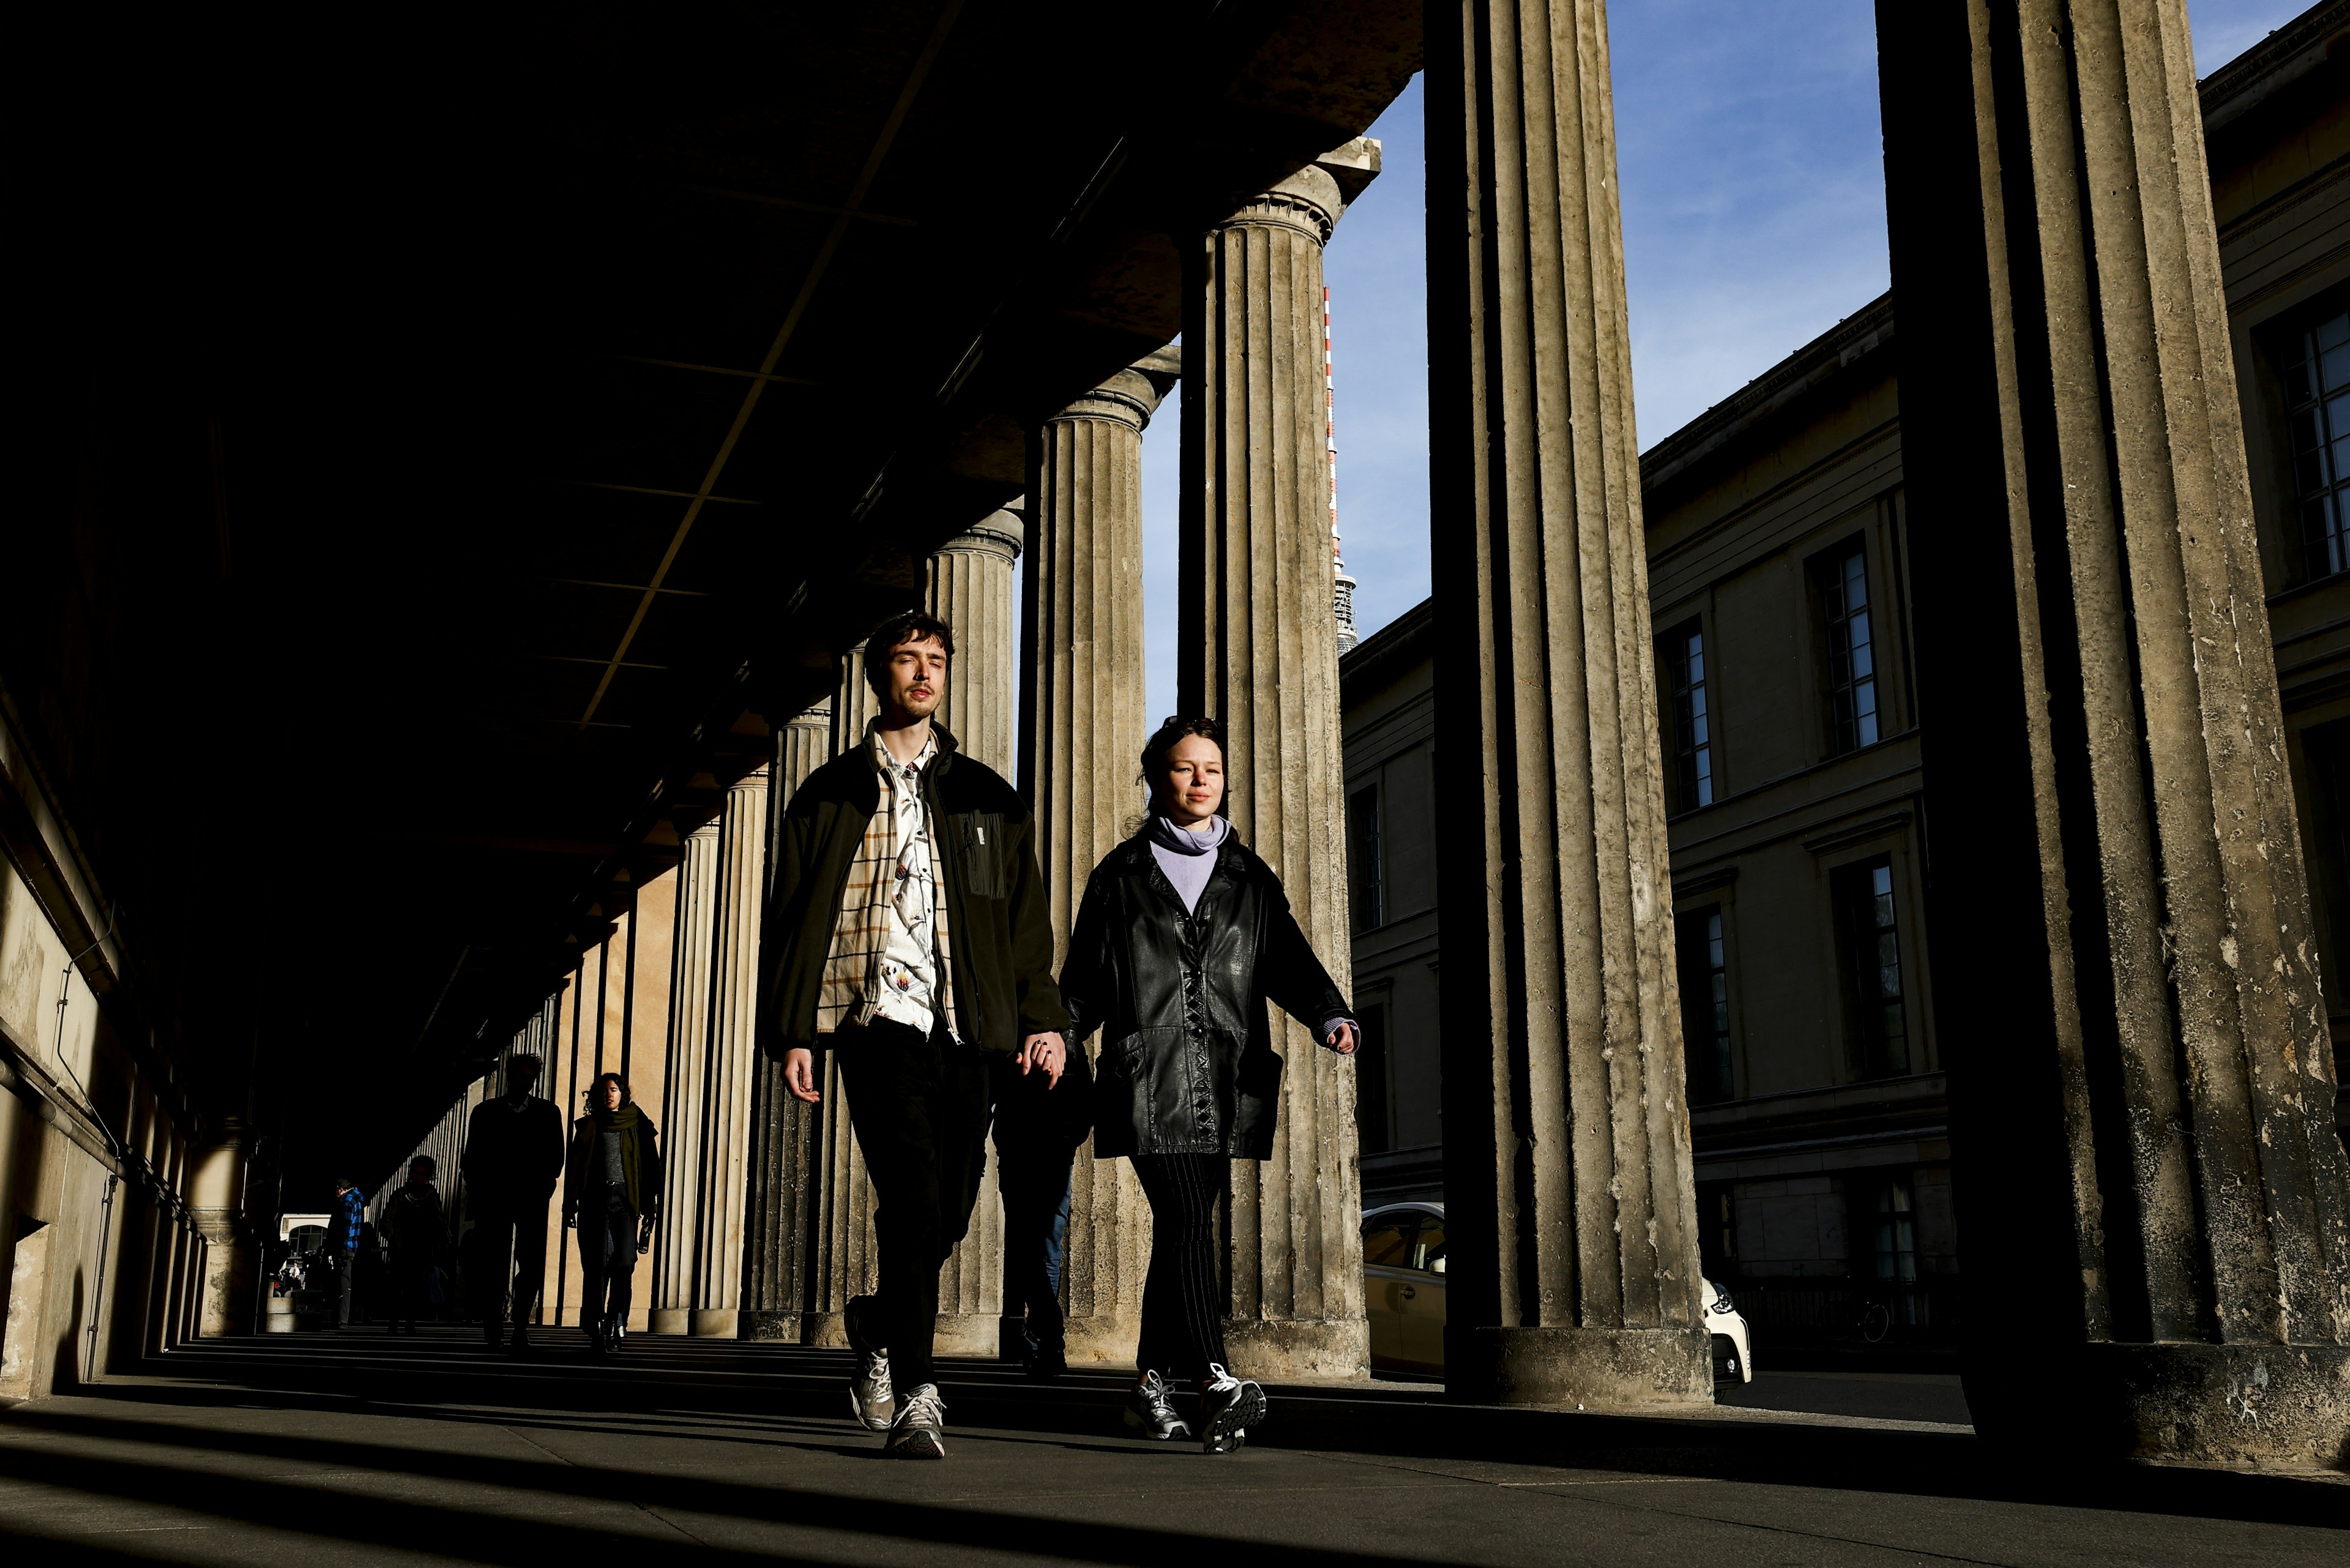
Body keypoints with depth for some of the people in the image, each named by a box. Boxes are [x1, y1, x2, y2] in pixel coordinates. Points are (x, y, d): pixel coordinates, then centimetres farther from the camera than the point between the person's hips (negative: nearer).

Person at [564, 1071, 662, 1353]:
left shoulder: (638, 1126, 9)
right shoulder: (589, 1126, 12)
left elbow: (650, 1167, 6)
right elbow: (574, 1166, 11)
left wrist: (650, 1205, -1)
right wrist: (571, 1203, 3)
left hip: (625, 1200, -1)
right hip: (595, 1200, 1)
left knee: (624, 1263, -10)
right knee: (596, 1264, -4)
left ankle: (616, 1323, 2)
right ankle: (596, 1331, -1)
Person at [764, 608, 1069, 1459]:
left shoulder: (986, 797, 18)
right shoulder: (832, 794, 14)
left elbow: (1026, 917, 13)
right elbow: (794, 919, 9)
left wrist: (1043, 1017, 1)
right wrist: (793, 1029, -1)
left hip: (963, 1022, 3)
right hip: (878, 1011, -3)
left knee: (949, 1208, 3)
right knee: (914, 1195, -17)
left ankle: (881, 1325, 32)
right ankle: (915, 1397, -12)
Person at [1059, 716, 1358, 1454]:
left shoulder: (1250, 879, 17)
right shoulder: (1121, 874, 11)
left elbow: (1289, 963, 6)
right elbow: (1085, 980, 10)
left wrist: (1331, 1016, -13)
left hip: (1226, 1081, 3)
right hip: (1147, 1078, -3)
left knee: (1181, 1229, 6)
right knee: (1185, 1220, -16)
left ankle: (1152, 1382, 18)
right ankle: (1216, 1385, -23)